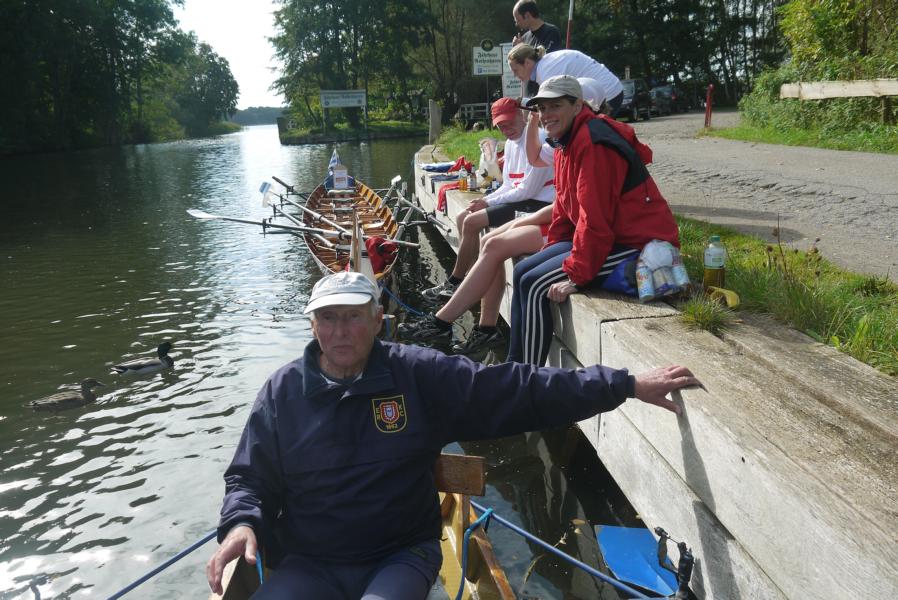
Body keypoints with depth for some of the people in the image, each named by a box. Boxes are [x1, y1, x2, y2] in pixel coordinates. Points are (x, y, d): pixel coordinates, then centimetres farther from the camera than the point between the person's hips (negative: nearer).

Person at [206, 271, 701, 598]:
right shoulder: (284, 391, 0)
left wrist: (627, 386, -11)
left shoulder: (420, 375, -5)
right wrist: (241, 523, -16)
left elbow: (520, 391, -8)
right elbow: (249, 478, 8)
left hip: (401, 557, -1)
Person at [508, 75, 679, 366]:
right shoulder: (566, 142, 12)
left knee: (534, 285, -17)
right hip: (608, 236, 10)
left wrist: (575, 276, -22)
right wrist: (551, 251, 10)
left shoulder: (593, 144, -20)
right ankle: (515, 364, 11)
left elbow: (595, 218, -24)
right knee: (521, 272, 5)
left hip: (636, 244, -10)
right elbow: (564, 206, 16)